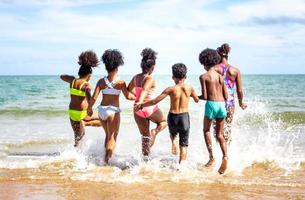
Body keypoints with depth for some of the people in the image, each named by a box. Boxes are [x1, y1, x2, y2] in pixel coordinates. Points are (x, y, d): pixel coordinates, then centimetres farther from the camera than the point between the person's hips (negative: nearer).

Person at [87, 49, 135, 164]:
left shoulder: (101, 81, -2)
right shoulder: (120, 82, -9)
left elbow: (94, 98, -5)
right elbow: (128, 96, -7)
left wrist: (90, 108, 10)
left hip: (101, 110, 4)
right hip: (113, 111, -4)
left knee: (108, 135, 23)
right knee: (112, 137, 3)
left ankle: (106, 157, 29)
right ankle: (107, 159, -7)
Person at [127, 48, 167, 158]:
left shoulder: (136, 77, 5)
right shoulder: (150, 79, -15)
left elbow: (130, 88, 23)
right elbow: (145, 90, -33)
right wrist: (140, 102, -47)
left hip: (138, 110, 6)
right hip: (150, 108, -6)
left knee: (145, 135, 16)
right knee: (163, 122, 23)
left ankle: (145, 157, 14)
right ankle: (154, 132, -7)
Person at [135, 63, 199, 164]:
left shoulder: (171, 89, -10)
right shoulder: (189, 88, -3)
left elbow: (154, 101, -12)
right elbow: (197, 100, 17)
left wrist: (141, 105, -2)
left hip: (172, 117, 0)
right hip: (185, 117, 1)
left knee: (173, 134, 34)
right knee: (183, 145, 10)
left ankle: (173, 143, 6)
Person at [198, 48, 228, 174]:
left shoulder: (203, 77, -3)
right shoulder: (220, 76, 10)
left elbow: (205, 96, -8)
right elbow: (226, 96, 10)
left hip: (211, 104, -4)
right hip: (222, 105, 4)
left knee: (206, 130, 18)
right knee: (219, 134, 13)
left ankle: (211, 156, 6)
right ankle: (225, 156, -9)